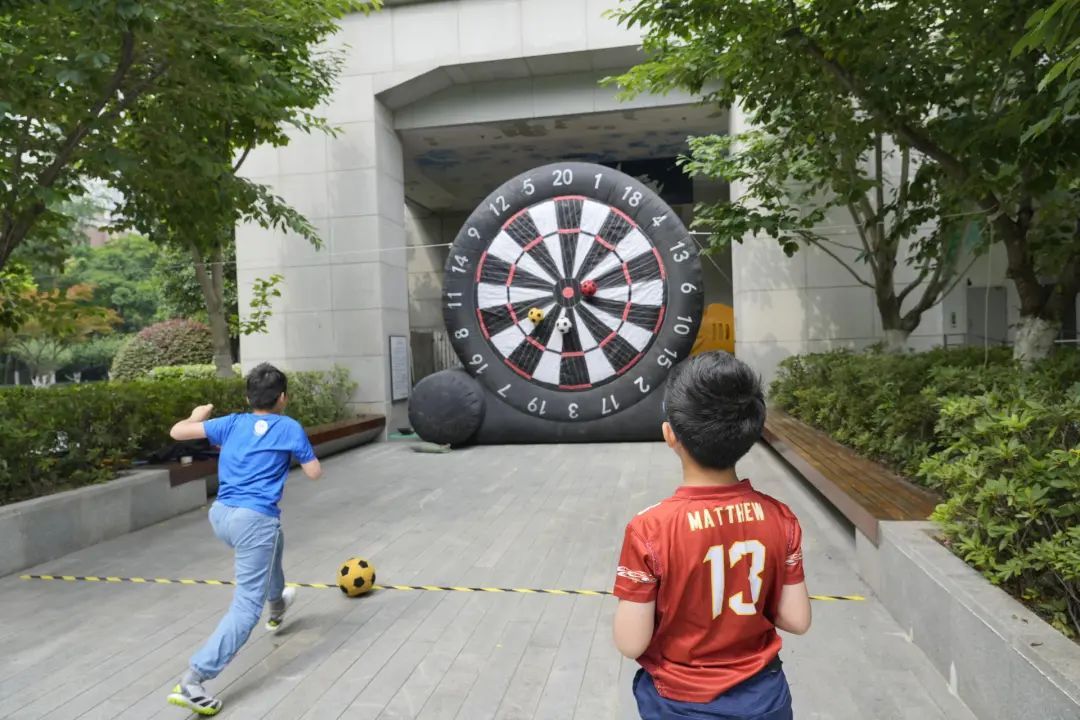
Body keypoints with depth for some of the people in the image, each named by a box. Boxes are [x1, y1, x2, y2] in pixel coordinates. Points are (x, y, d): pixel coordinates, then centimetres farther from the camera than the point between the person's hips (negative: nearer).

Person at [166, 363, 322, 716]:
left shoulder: (232, 423, 8)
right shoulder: (290, 428, 0)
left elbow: (177, 432, 6)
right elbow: (315, 473, 5)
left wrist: (197, 416, 27)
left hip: (221, 514, 7)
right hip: (255, 520, -7)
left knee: (274, 540, 37)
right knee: (246, 607, -1)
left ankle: (277, 607, 57)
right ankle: (192, 681, -12)